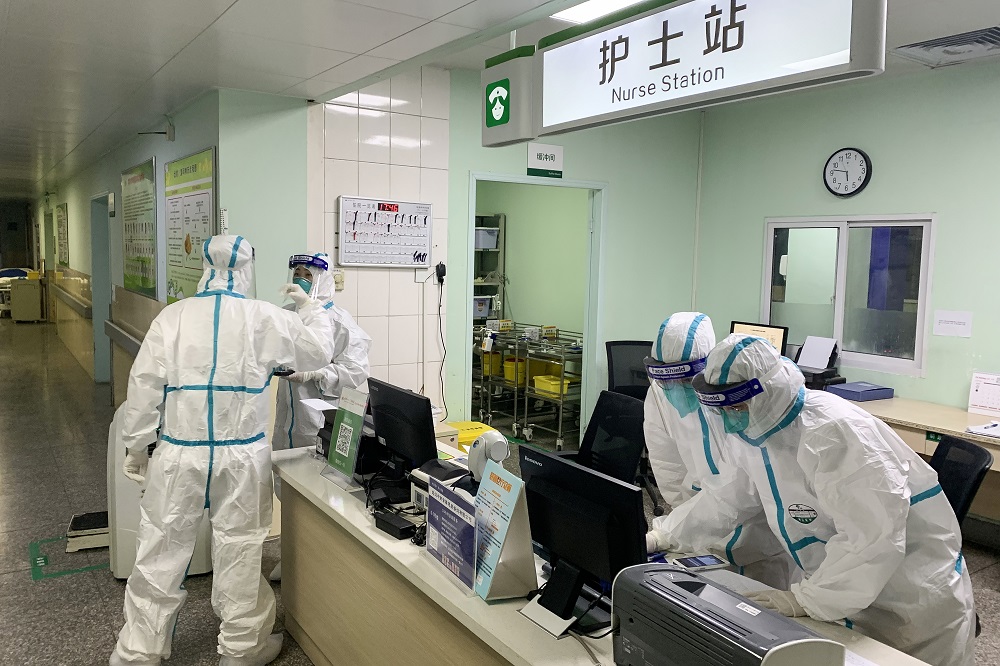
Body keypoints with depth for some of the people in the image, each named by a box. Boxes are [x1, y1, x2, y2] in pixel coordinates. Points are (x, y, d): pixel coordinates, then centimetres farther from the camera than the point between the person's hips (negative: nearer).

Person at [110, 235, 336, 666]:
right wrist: (309, 308, 22)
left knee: (161, 553, 13)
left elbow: (144, 385, -1)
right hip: (241, 456, -1)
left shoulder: (172, 316, -3)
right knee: (240, 552, 12)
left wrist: (136, 445, 10)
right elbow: (318, 353, 7)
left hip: (180, 453, 1)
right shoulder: (265, 318, -5)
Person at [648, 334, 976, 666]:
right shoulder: (759, 429, -2)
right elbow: (730, 499, 9)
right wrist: (664, 537, 6)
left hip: (912, 599, -7)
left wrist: (803, 600, -30)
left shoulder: (834, 433, -30)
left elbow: (871, 541, -34)